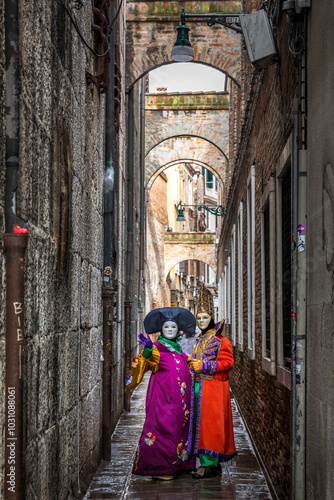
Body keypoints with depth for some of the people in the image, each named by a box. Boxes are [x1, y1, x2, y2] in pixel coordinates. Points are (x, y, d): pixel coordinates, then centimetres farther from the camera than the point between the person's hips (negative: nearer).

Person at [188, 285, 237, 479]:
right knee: (200, 423, 7)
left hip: (213, 387, -8)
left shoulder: (221, 340, -7)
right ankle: (214, 464, 13)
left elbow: (227, 363, -15)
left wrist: (204, 366, -18)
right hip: (198, 387, 8)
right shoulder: (199, 341, 18)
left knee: (210, 423, -9)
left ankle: (210, 464, -7)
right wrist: (193, 365, 11)